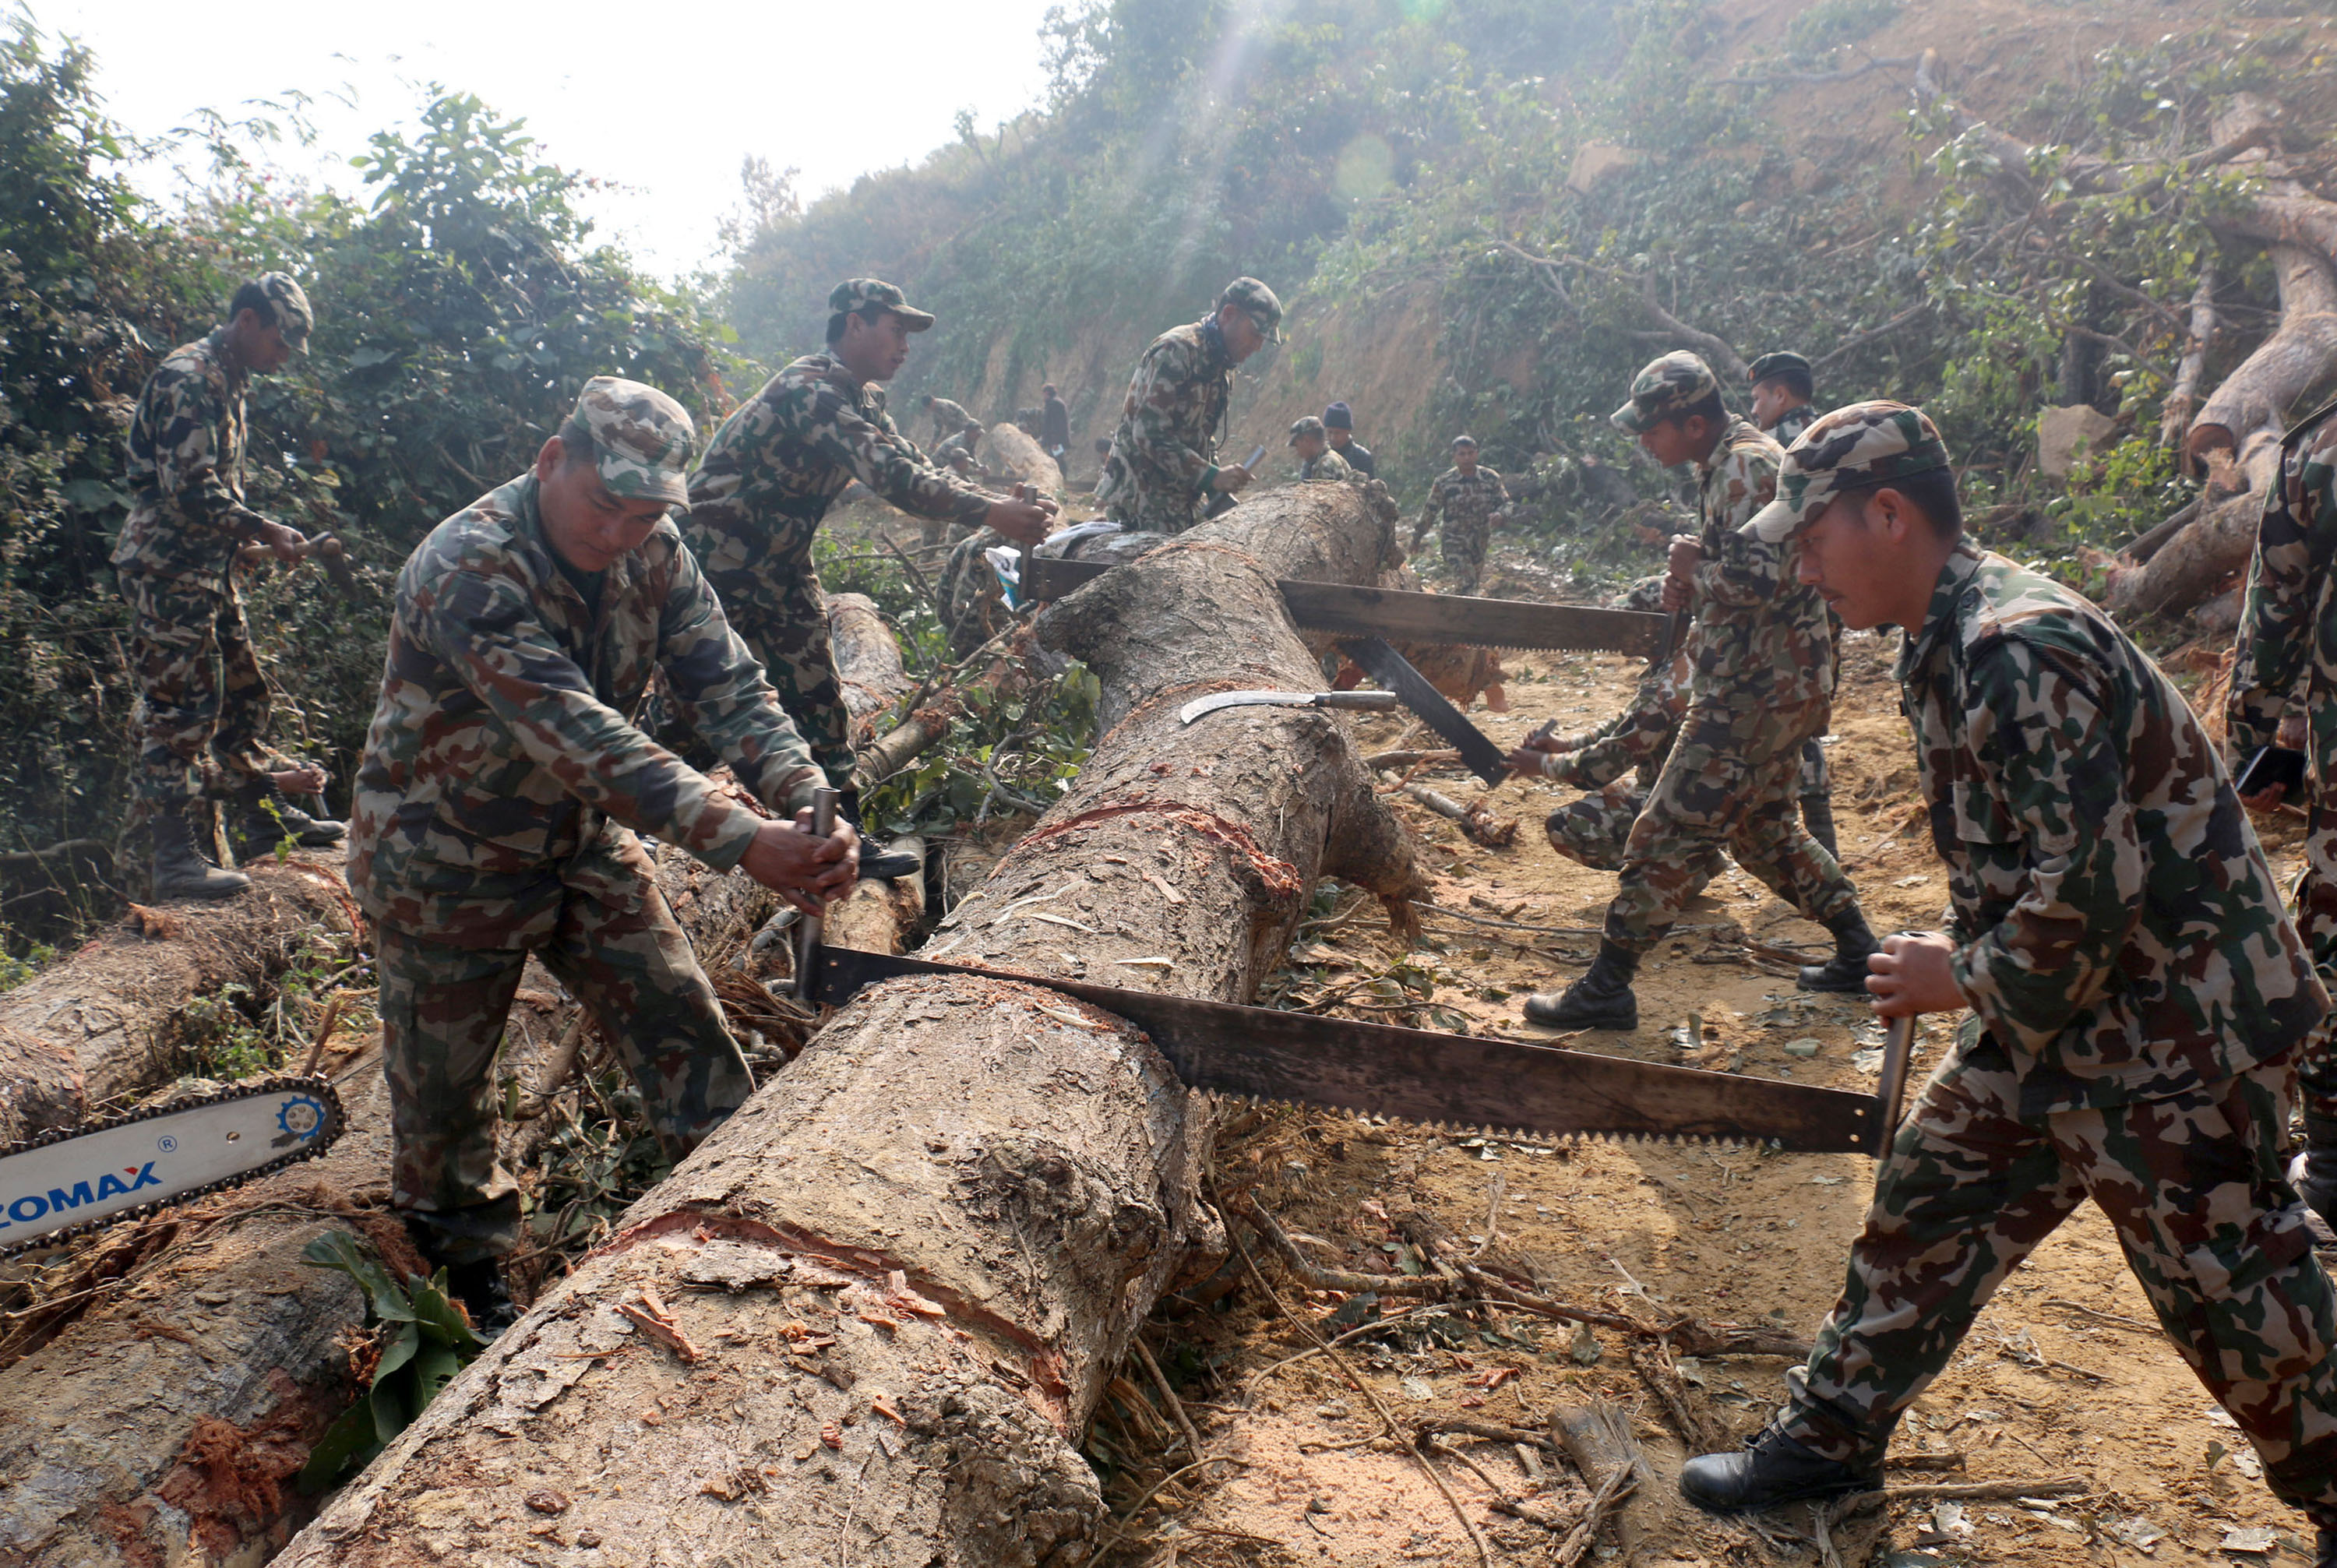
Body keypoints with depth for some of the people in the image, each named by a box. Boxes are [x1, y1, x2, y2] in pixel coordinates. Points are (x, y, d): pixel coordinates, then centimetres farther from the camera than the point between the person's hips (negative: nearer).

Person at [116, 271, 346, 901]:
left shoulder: (226, 382, 16)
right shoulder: (186, 378, -15)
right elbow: (189, 491, -23)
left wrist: (257, 533, 9)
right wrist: (264, 531, -17)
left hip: (205, 568, 10)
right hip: (166, 568, -10)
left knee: (241, 692, 15)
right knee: (178, 707, -9)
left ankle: (262, 817, 27)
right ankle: (175, 856, -7)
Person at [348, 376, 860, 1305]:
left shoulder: (654, 556, -10)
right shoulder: (469, 569, -31)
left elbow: (726, 685, -17)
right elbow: (577, 734, -42)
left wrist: (809, 806, -36)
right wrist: (742, 842, -49)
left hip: (583, 842, 5)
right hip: (446, 864, -5)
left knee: (683, 1027, 2)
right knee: (443, 1082, 12)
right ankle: (461, 1261, 36)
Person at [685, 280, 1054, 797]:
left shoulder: (861, 399, 9)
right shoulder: (811, 388, -23)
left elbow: (919, 469, 5)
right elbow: (891, 477, -33)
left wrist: (1004, 505, -10)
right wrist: (993, 513, -35)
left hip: (780, 562, 9)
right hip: (718, 561, -9)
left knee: (818, 696, 6)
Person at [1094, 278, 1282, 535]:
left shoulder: (1222, 369, 15)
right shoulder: (1177, 350, -14)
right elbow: (1150, 433, -23)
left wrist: (1219, 494, 10)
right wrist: (1211, 476, -26)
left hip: (1182, 503, 9)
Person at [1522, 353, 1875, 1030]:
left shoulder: (1746, 467, -17)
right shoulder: (1730, 466, 16)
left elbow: (1762, 579, -27)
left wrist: (1696, 567, -10)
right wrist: (1693, 585, 6)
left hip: (1759, 688, -11)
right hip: (1774, 682, 11)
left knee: (1673, 829, -8)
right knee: (1763, 827, 21)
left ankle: (1606, 987, -3)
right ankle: (1860, 951, 28)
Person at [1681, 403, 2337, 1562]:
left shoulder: (2022, 648, -26)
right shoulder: (1950, 644, 6)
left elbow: (2092, 883, -29)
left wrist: (1968, 978, -16)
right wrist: (1967, 967, 7)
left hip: (2168, 1035, -9)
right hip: (2046, 1019, 10)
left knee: (2230, 1294, 7)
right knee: (1925, 1210, 15)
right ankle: (1830, 1438, 30)